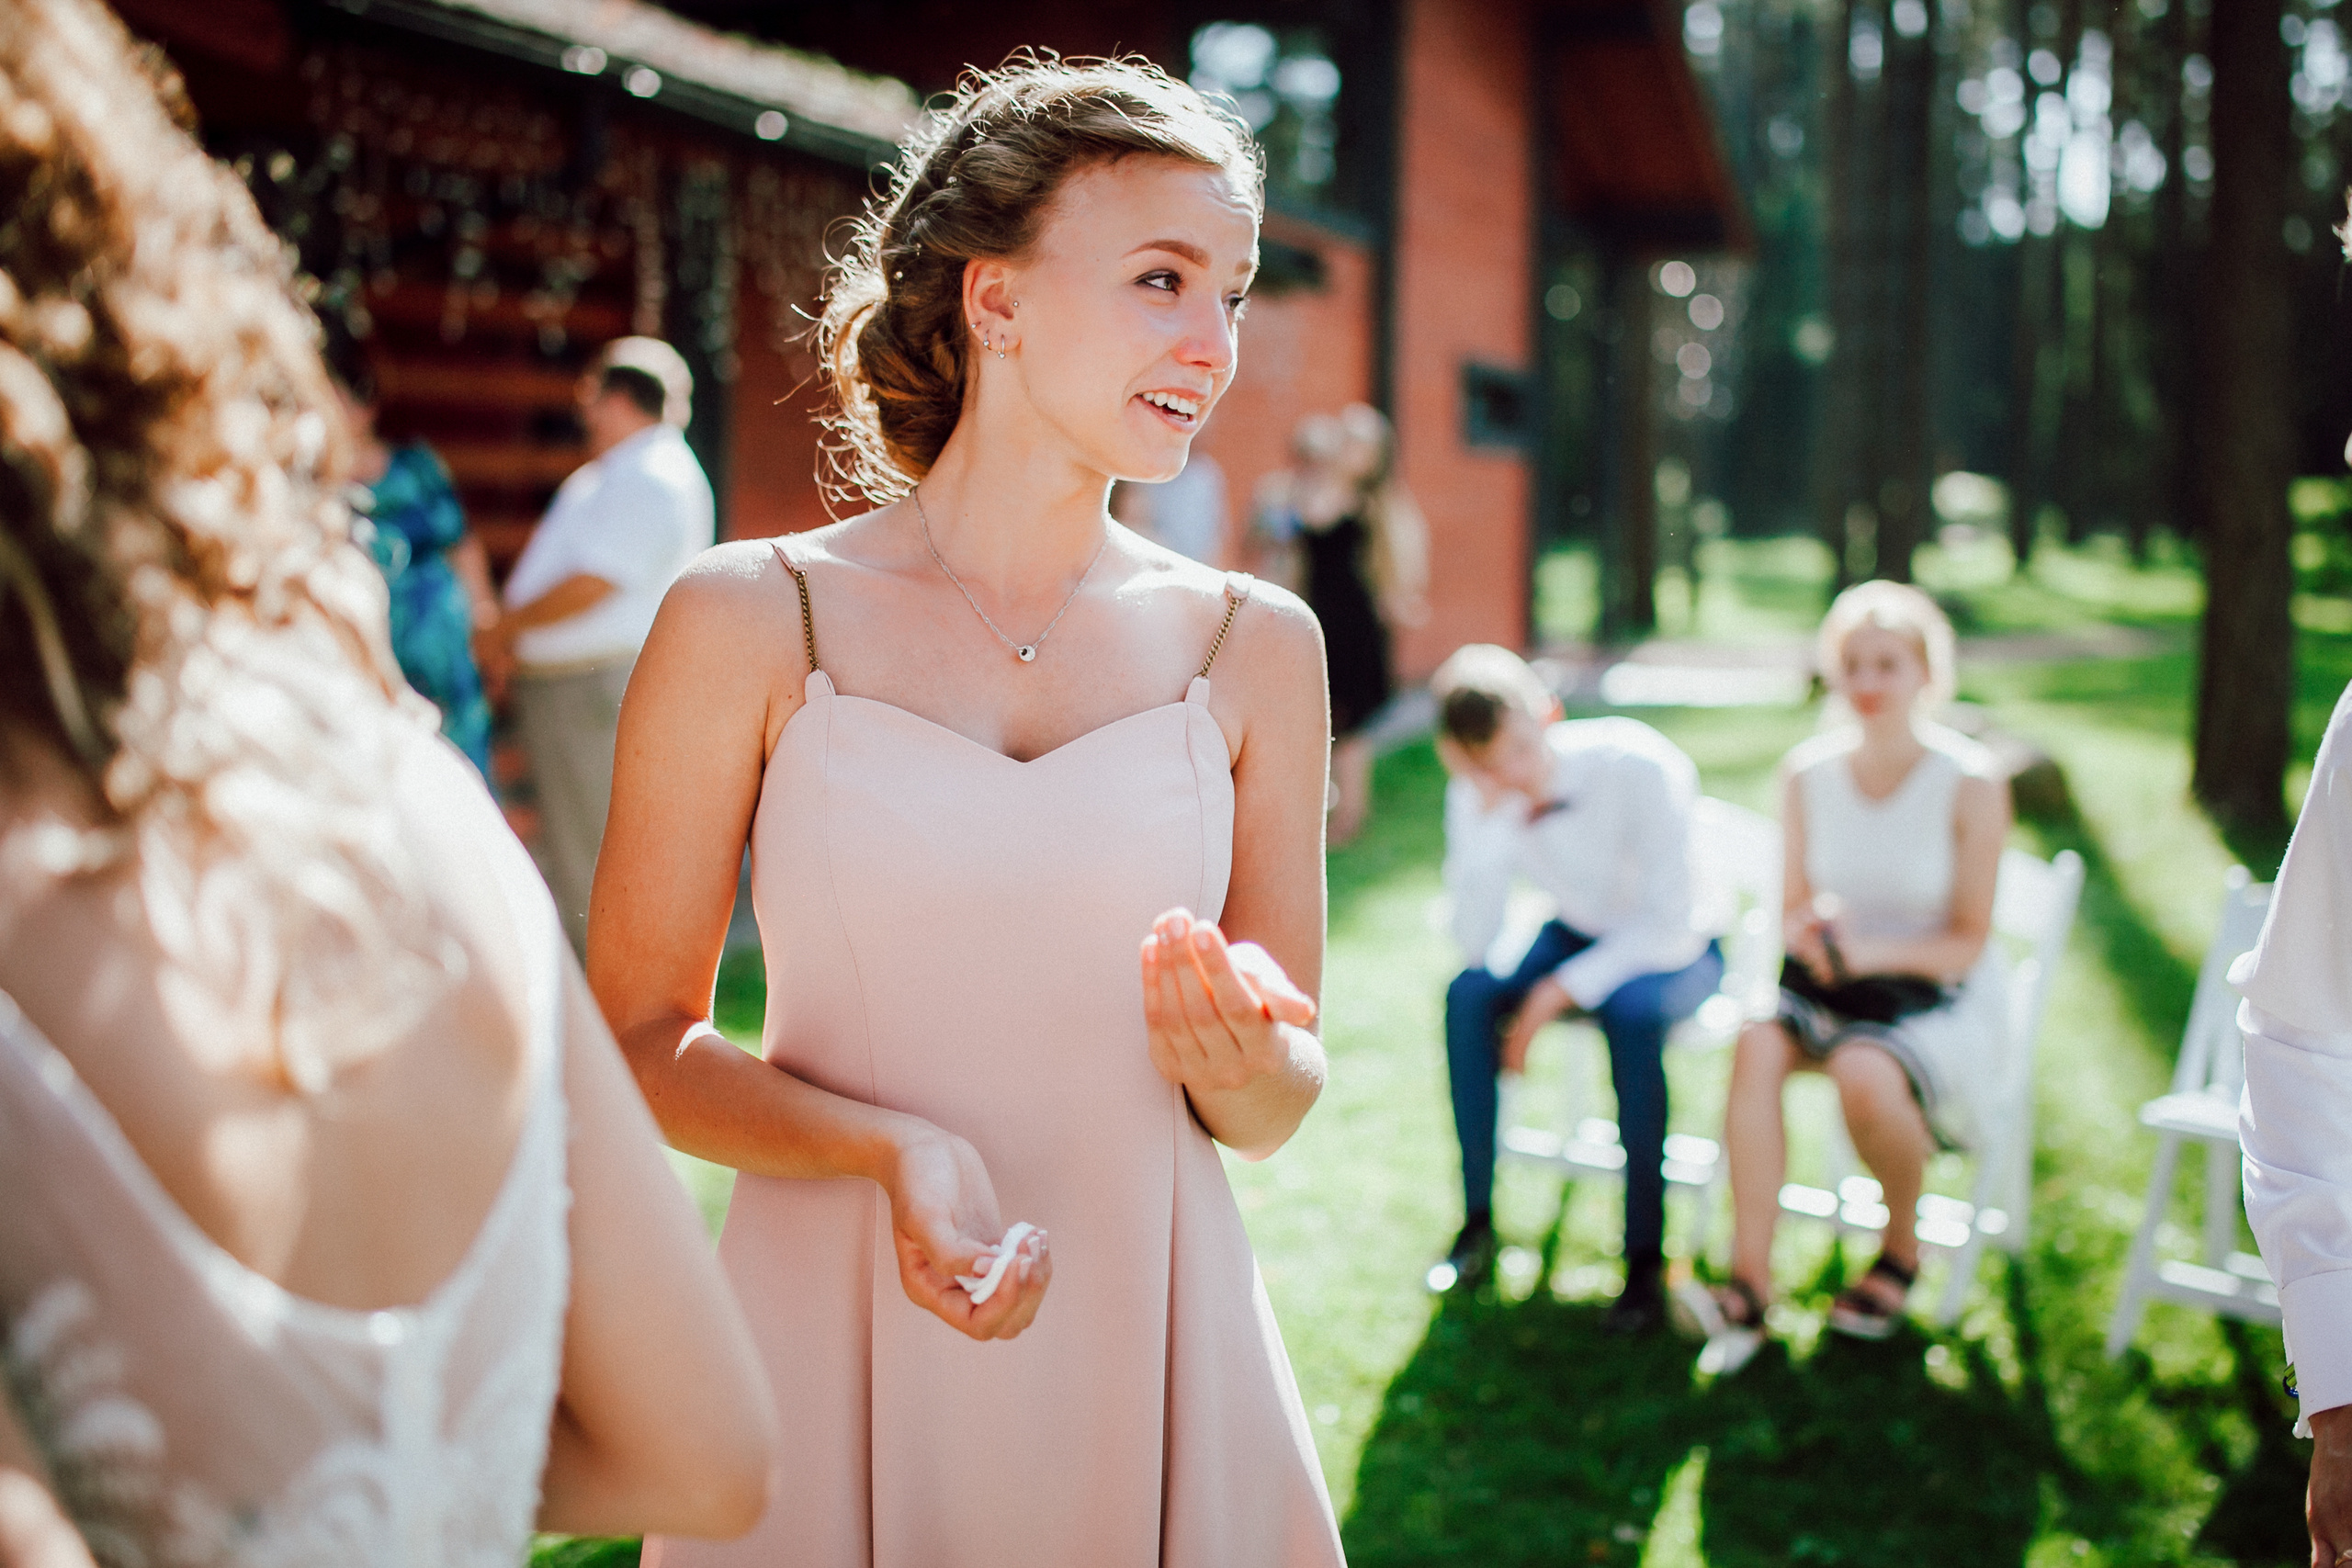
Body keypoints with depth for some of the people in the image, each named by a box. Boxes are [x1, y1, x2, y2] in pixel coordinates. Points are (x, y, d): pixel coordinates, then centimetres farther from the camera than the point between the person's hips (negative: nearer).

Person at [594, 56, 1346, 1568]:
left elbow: (1277, 1110, 7)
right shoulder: (750, 622, -6)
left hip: (1148, 1356, 2)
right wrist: (888, 1150, -18)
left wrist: (1239, 1059, -15)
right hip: (837, 1346, -2)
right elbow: (636, 1041, -1)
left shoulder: (1255, 646, 1)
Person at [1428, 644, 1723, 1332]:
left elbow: (1670, 928, -25)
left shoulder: (1642, 768, -29)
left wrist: (1566, 988, -31)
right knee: (1469, 995, -23)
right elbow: (1475, 944, -23)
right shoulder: (1476, 794, -17)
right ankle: (1478, 1223, -11)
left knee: (1632, 1014, -36)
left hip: (1672, 947, -4)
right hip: (1579, 933, 4)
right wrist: (1490, 812, -34)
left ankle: (1646, 1256, -26)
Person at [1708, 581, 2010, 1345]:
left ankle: (1901, 1247, -4)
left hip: (1941, 999, -3)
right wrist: (1812, 934, -17)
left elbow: (1967, 941, -9)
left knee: (1865, 1073, -35)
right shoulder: (1807, 772, 1)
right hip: (1828, 988, 4)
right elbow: (1791, 910, 8)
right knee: (1757, 1046, -29)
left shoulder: (1970, 782, -11)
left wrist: (1867, 953, -25)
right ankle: (1750, 1283, -28)